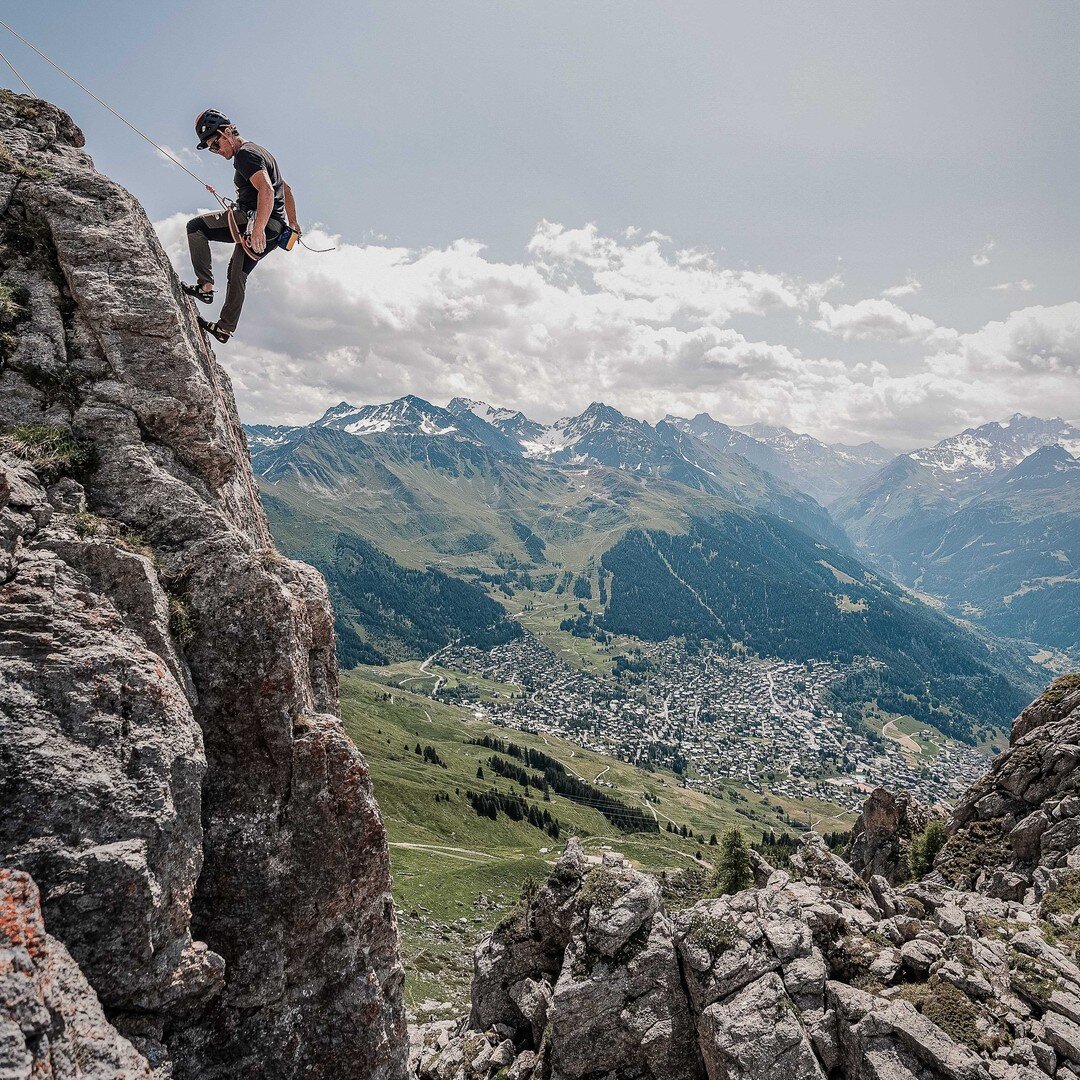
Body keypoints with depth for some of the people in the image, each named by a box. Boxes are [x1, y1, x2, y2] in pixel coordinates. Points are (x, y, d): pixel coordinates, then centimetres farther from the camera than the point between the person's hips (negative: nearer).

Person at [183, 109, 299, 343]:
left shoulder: (245, 154, -10)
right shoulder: (258, 151, 24)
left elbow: (266, 190, -26)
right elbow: (286, 188, 30)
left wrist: (258, 229, -35)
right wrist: (292, 224, 31)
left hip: (257, 220, -10)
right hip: (275, 230, 10)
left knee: (195, 226, -7)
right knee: (238, 273, 19)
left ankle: (205, 286, -10)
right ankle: (225, 328, 26)